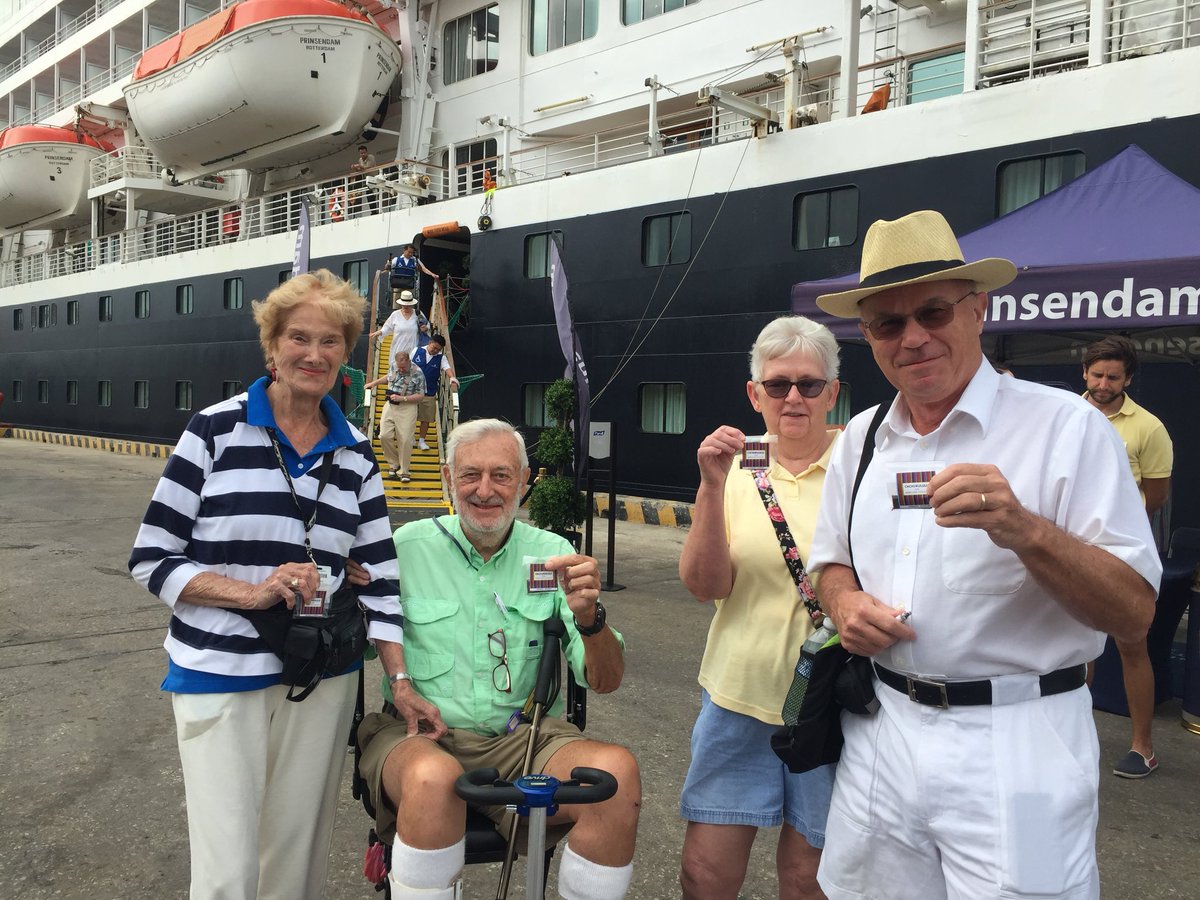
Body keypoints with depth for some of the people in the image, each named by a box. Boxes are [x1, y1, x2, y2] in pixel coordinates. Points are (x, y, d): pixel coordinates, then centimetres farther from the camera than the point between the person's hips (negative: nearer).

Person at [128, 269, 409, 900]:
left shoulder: (355, 454, 6)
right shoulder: (216, 430, -4)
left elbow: (377, 576, 7)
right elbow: (150, 560, -3)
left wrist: (402, 680, -1)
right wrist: (251, 592, -16)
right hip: (219, 678, -3)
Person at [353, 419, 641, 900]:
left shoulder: (551, 553, 5)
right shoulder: (408, 545, 3)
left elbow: (605, 681, 0)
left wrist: (589, 615, -20)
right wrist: (395, 681, -11)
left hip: (524, 738, 2)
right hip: (418, 735, -1)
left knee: (618, 770, -28)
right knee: (434, 778, -36)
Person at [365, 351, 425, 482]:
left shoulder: (418, 374, -10)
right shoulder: (395, 368, 6)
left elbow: (421, 396, -10)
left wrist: (402, 398, -17)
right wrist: (374, 383, 34)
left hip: (407, 409, -5)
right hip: (390, 406, 5)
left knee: (405, 440, -9)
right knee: (384, 436, -4)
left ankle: (403, 471, 2)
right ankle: (394, 463, 17)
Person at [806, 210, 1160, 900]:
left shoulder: (1069, 427, -11)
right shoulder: (860, 439, 5)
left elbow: (1135, 615, -14)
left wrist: (1024, 531, -31)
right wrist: (845, 603, -7)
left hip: (1016, 751, -4)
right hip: (879, 738, 5)